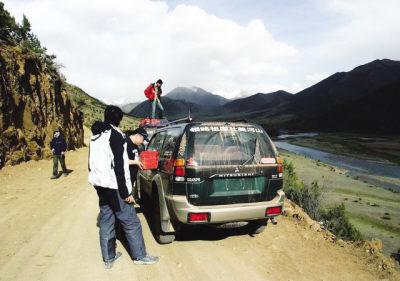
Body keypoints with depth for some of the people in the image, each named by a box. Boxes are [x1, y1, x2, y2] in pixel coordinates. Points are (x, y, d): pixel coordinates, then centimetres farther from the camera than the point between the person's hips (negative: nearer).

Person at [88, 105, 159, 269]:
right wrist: (125, 192, -17)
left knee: (106, 221, 14)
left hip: (100, 184, 9)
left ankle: (108, 258, 23)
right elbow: (118, 166, -20)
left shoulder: (96, 135, 12)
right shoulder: (115, 135, -15)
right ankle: (139, 256, 12)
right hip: (114, 186, -9)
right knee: (131, 222, 2)